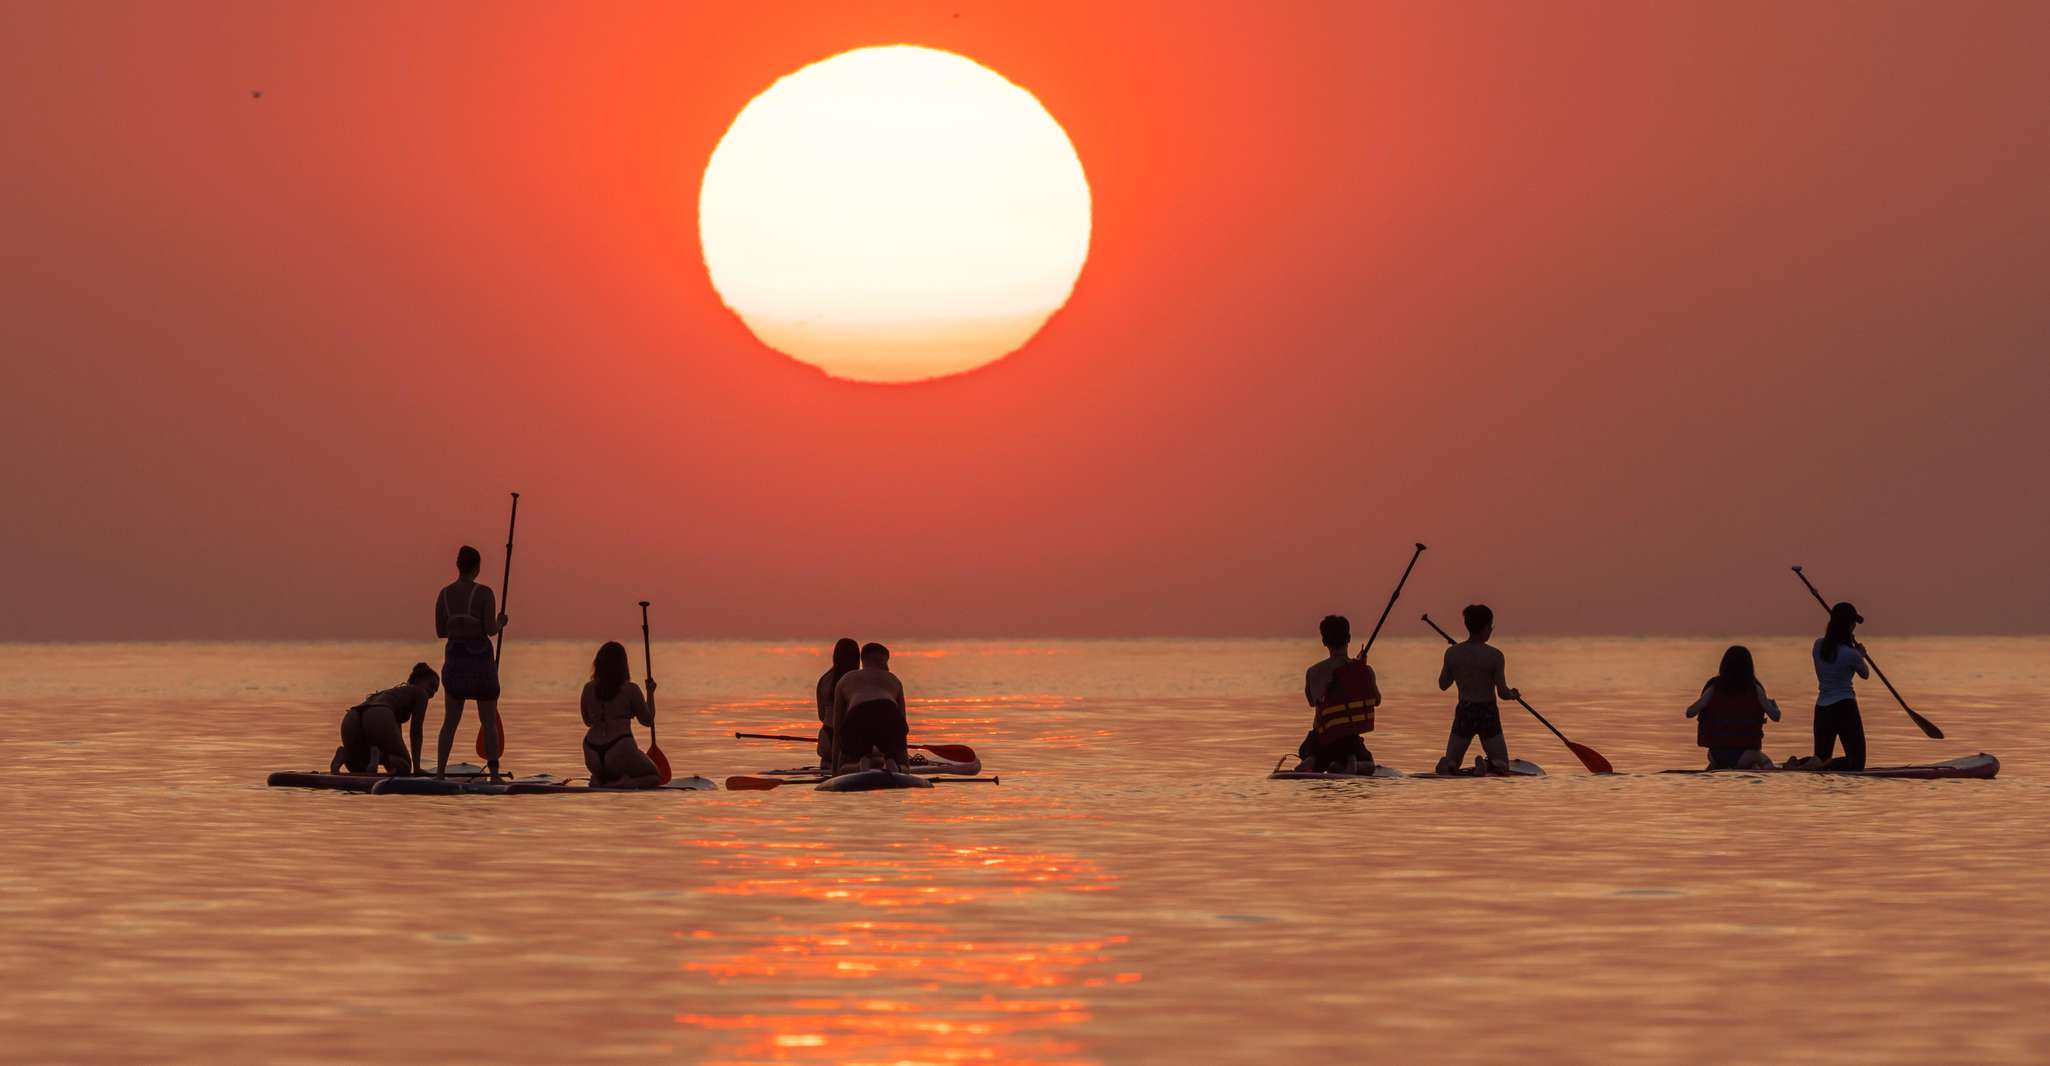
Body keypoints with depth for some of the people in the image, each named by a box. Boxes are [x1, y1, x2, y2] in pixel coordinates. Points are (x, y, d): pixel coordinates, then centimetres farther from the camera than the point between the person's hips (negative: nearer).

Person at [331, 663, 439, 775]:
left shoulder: (394, 691, 43)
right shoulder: (420, 693, 23)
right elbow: (416, 731, 17)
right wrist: (416, 765, 19)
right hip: (378, 719, -7)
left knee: (358, 769, 29)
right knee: (403, 767, 10)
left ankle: (344, 755, -5)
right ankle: (378, 756, -22)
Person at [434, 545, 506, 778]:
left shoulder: (444, 594, 2)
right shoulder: (484, 593, -11)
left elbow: (440, 631, 6)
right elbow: (491, 629, -16)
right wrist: (500, 623, 6)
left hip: (454, 659, 4)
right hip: (480, 658, -4)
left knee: (450, 722, 11)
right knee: (489, 722, 4)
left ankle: (439, 772, 4)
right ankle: (494, 774, -1)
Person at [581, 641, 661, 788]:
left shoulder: (589, 689, 4)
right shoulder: (630, 689, -7)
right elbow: (647, 720, 4)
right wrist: (650, 693, 16)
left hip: (592, 755, 5)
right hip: (620, 750, -5)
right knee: (654, 777, 17)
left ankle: (599, 780, 1)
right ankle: (621, 784, -14)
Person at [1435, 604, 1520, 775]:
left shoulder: (1452, 653, -3)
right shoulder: (1494, 656, -13)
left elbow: (1443, 685, 11)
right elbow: (1503, 693, -12)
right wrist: (1513, 694, 10)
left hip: (1463, 714, 2)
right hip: (1488, 715, -2)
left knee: (1450, 763, 16)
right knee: (1502, 766, 12)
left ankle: (1448, 764, -22)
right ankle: (1489, 766, -24)